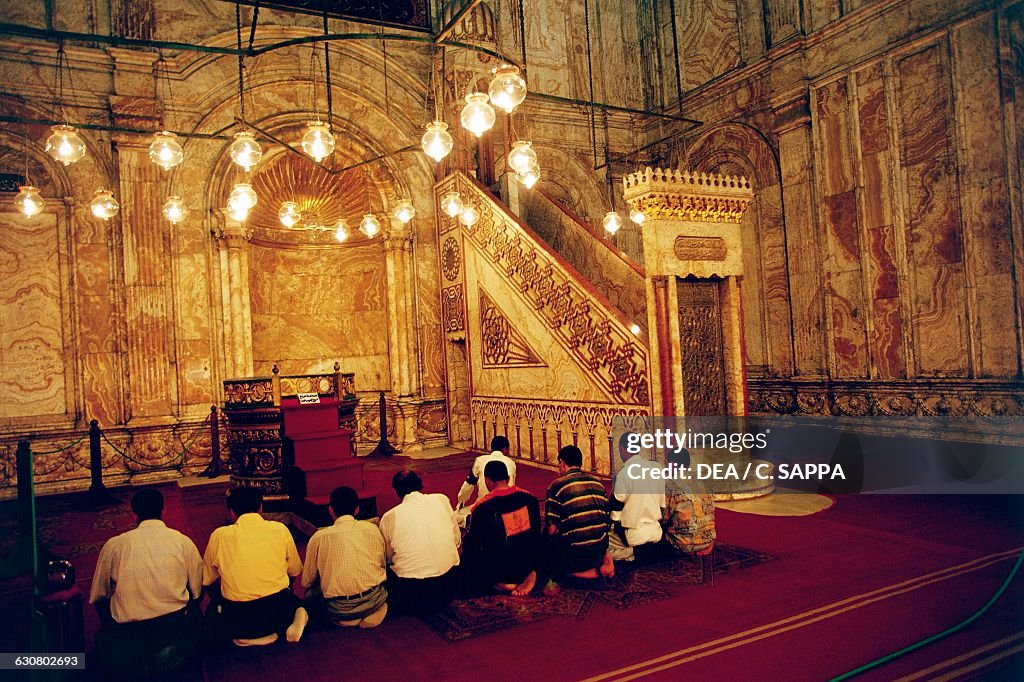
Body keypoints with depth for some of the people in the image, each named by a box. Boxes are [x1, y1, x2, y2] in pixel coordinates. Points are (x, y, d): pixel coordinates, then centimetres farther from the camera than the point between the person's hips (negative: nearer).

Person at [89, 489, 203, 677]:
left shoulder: (114, 545, 1)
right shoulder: (183, 542, 0)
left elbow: (97, 597, 9)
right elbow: (198, 592, 4)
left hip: (128, 632, 1)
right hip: (175, 625, -1)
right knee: (196, 617, 31)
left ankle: (137, 659, 14)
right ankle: (165, 655, 15)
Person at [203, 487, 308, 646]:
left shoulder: (219, 535, 1)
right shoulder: (280, 529, 3)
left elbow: (207, 582, 12)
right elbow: (295, 572, 14)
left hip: (238, 622, -1)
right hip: (279, 613, 1)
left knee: (213, 609, 30)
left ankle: (249, 637, 4)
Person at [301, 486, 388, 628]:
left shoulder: (319, 537, 0)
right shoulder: (372, 529, 6)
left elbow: (307, 582, 9)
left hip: (339, 610, -3)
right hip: (375, 600, 3)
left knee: (310, 594, 25)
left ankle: (347, 620, 9)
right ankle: (371, 613, 11)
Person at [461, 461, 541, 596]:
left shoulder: (481, 507, -19)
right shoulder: (529, 498, -4)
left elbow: (475, 543, -8)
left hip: (500, 569, -4)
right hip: (529, 564, 4)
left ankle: (501, 584, 3)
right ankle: (528, 575, 5)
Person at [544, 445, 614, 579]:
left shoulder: (557, 486, -10)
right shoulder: (598, 484, 7)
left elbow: (552, 529, -11)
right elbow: (605, 519, 15)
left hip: (573, 554, -6)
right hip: (599, 551, 6)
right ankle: (605, 558, 5)